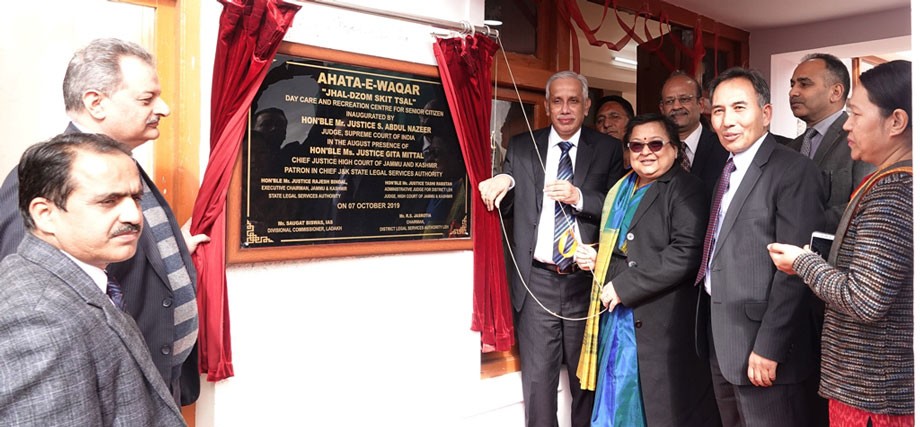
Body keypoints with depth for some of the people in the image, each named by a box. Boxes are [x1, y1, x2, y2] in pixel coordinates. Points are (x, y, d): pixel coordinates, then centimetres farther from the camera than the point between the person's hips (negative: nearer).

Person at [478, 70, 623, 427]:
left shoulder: (607, 149, 3)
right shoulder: (521, 147, 6)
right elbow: (505, 208, 8)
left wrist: (579, 197, -19)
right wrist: (503, 184, -14)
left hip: (585, 281, 0)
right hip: (536, 282, 1)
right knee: (537, 378, 7)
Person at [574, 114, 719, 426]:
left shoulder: (686, 189, -8)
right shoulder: (620, 191, 16)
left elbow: (686, 253, -21)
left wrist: (624, 287, -19)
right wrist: (596, 260, 6)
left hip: (662, 322, -7)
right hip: (617, 317, 7)